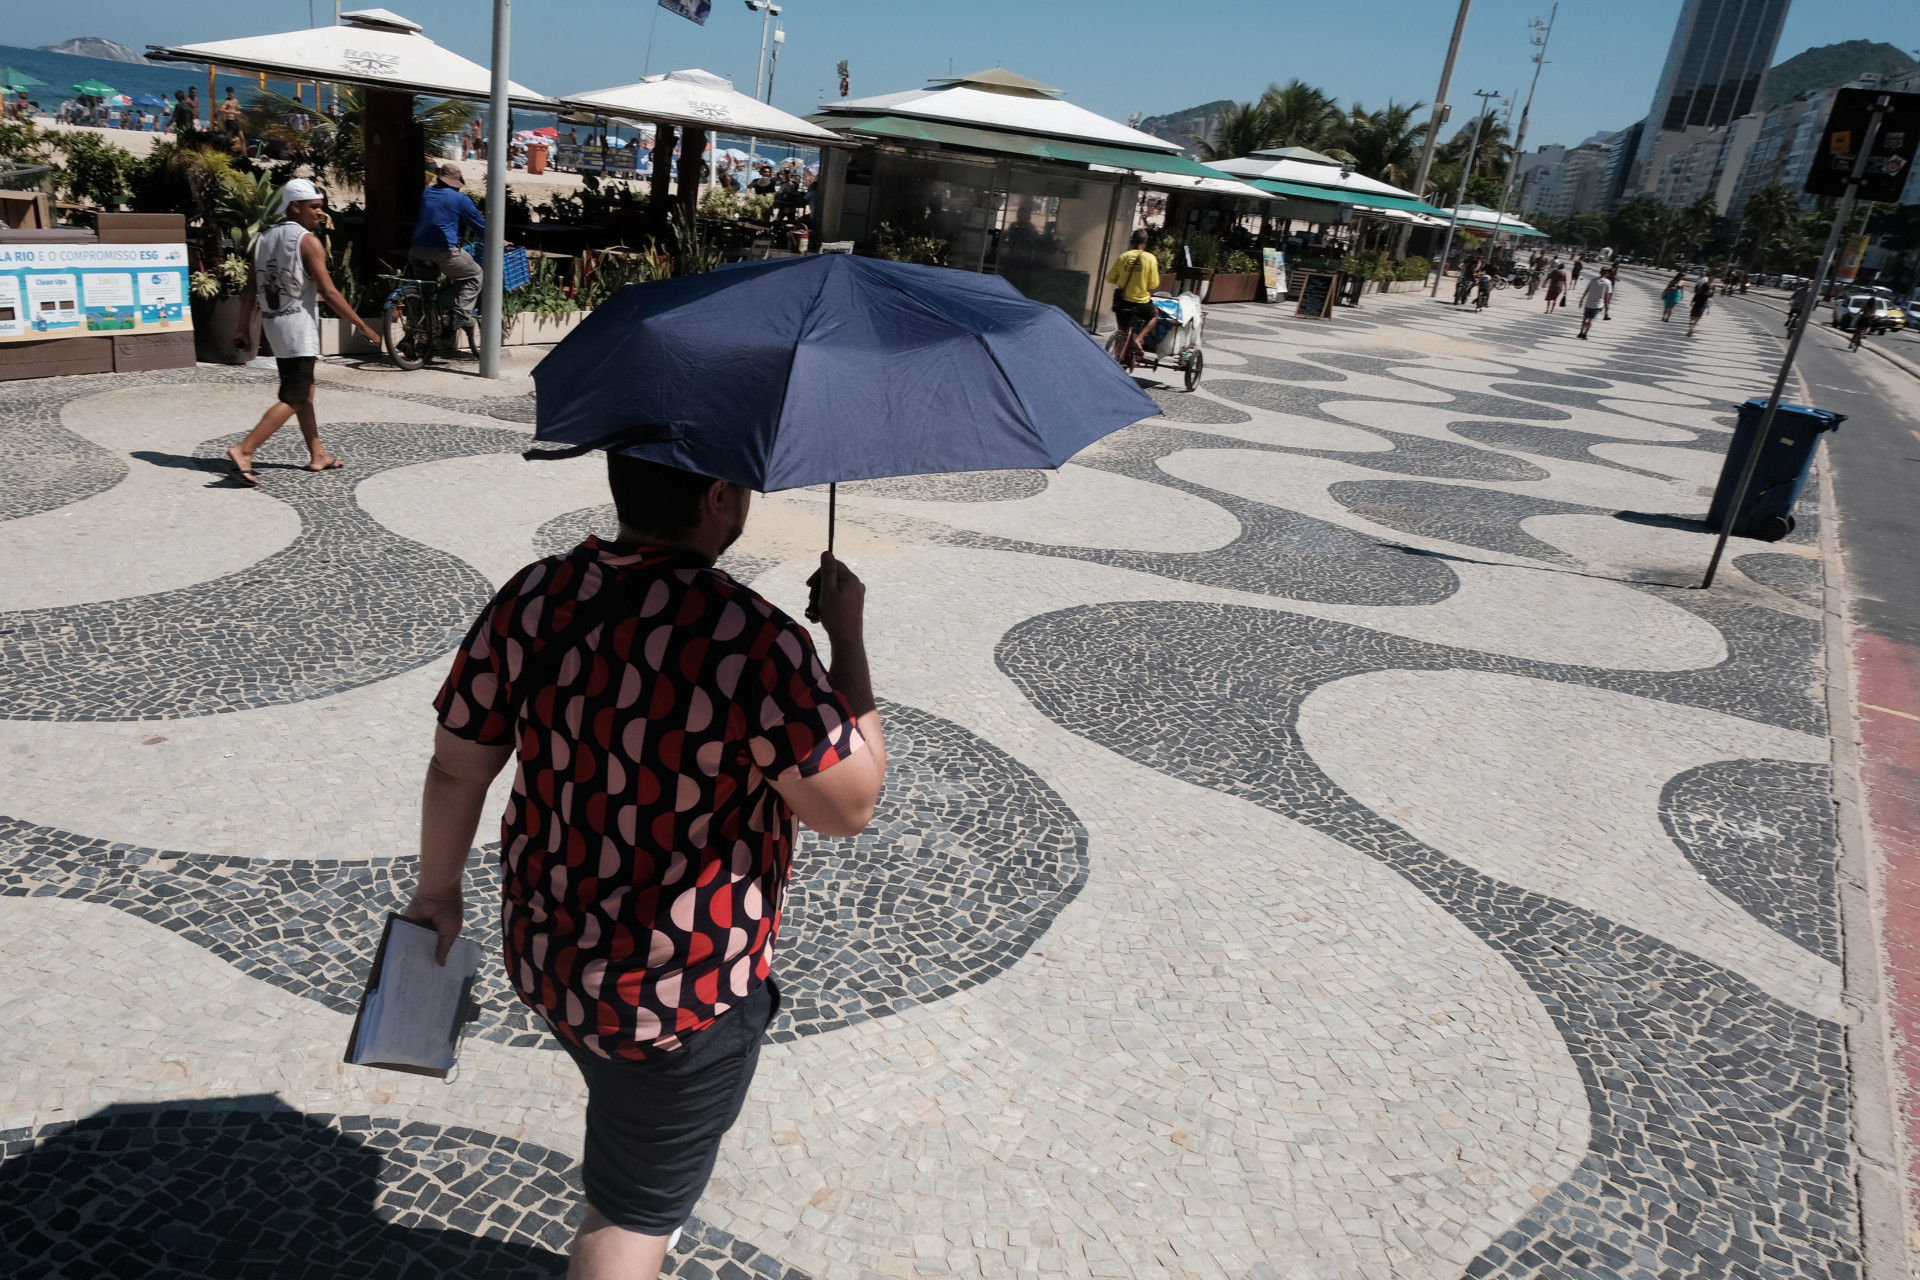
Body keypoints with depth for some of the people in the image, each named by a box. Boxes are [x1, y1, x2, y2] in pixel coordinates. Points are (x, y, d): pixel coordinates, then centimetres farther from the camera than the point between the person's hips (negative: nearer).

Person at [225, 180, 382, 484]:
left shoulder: (265, 239, 12)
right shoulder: (308, 241, -11)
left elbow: (251, 290, 11)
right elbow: (329, 292, -15)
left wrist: (243, 327, 17)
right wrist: (362, 325, -11)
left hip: (272, 322, 9)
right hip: (298, 325, -9)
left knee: (305, 391, 19)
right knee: (293, 400, -7)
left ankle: (318, 455, 25)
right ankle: (243, 451, -16)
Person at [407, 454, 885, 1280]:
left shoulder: (533, 599, -11)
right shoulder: (752, 643, -30)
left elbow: (456, 768, -2)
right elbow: (849, 807, -21)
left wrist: (438, 888, 16)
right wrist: (848, 634, -12)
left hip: (545, 954, 7)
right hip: (683, 999, -7)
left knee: (625, 1124, 36)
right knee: (636, 1209, 19)